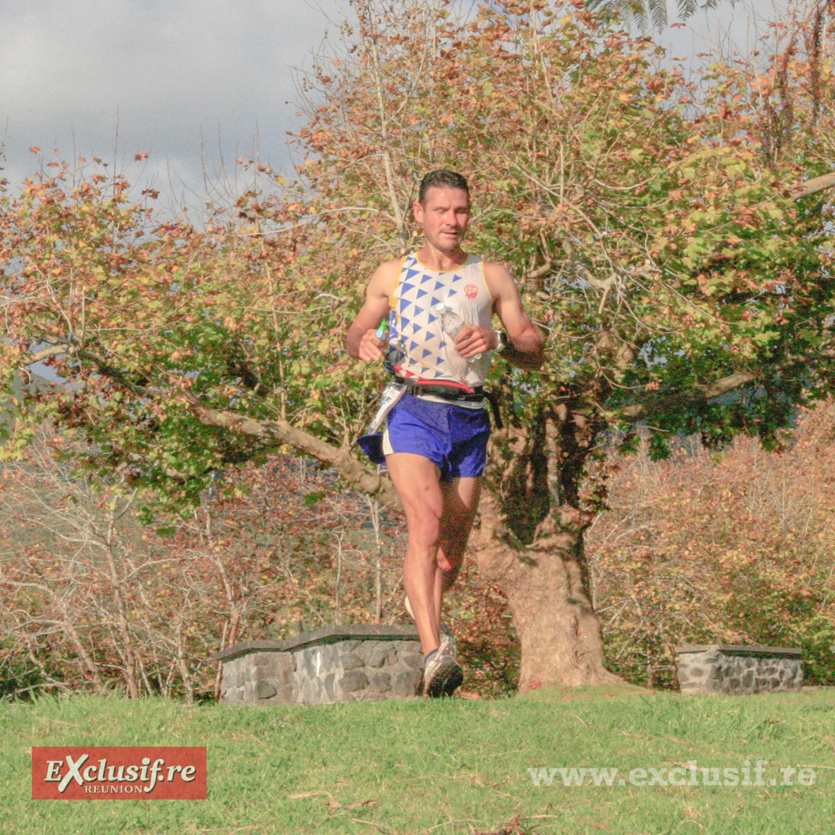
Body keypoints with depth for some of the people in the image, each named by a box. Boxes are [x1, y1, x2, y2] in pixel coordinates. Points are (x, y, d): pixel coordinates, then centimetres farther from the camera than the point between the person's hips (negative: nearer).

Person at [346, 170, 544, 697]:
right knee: (425, 521, -23)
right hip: (411, 410, -2)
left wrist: (498, 341, -13)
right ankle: (434, 652, -33)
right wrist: (364, 343, -3)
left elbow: (535, 353, 9)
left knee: (455, 539, 10)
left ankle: (425, 605, 44)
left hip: (468, 418, 3)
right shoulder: (393, 275, 11)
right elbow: (356, 332, 22)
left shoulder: (492, 277, 10)